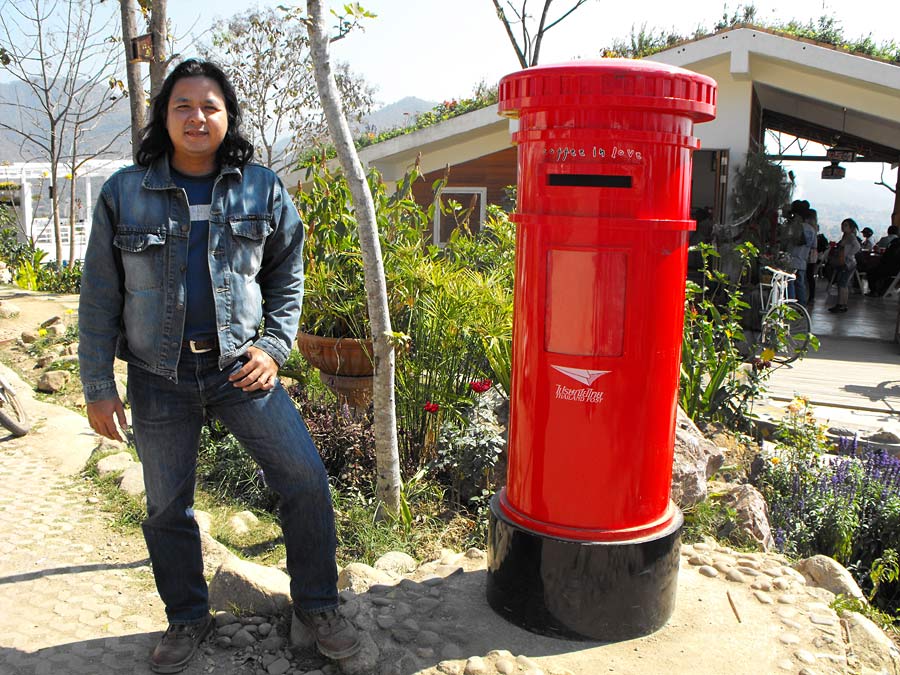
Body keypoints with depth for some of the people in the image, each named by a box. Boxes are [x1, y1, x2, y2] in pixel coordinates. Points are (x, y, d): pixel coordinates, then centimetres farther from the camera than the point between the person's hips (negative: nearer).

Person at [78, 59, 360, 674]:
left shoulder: (262, 190, 0)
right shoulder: (125, 193, -1)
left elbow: (288, 276, 9)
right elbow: (100, 297, 2)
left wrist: (274, 346, -3)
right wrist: (98, 386, 0)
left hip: (241, 367, 0)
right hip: (159, 377, 1)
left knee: (306, 479, -5)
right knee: (168, 506, 12)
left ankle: (317, 603, 17)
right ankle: (187, 619, 35)